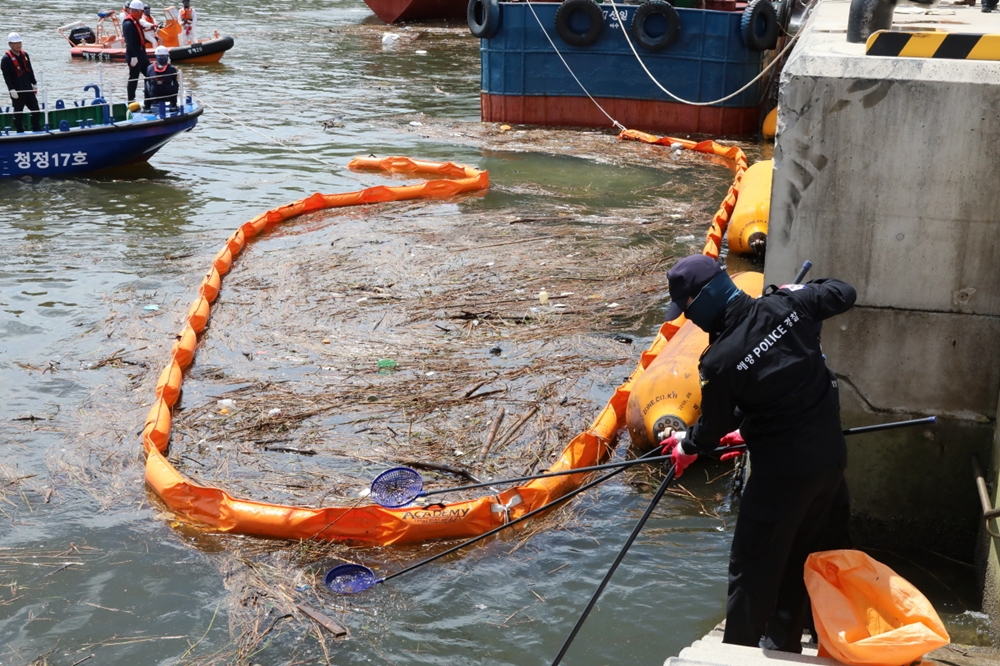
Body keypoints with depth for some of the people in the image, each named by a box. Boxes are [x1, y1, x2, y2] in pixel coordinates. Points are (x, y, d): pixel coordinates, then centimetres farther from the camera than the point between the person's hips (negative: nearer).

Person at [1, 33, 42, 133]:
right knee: (18, 114, 3)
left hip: (29, 89, 6)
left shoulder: (25, 54, 10)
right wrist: (12, 90, -19)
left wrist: (34, 84, 14)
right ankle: (20, 133, 10)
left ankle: (38, 131, 18)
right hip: (17, 92, -6)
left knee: (36, 111, 8)